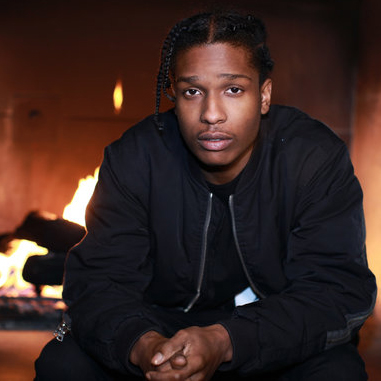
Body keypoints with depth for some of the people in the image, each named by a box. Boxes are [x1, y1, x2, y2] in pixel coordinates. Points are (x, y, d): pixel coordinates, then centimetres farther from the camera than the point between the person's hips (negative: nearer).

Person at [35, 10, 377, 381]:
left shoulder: (318, 160, -16)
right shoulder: (132, 159, -12)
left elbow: (340, 291, -22)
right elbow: (96, 283, -15)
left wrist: (224, 342, -38)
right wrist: (141, 345, -40)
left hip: (277, 341, 0)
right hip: (162, 326, 1)